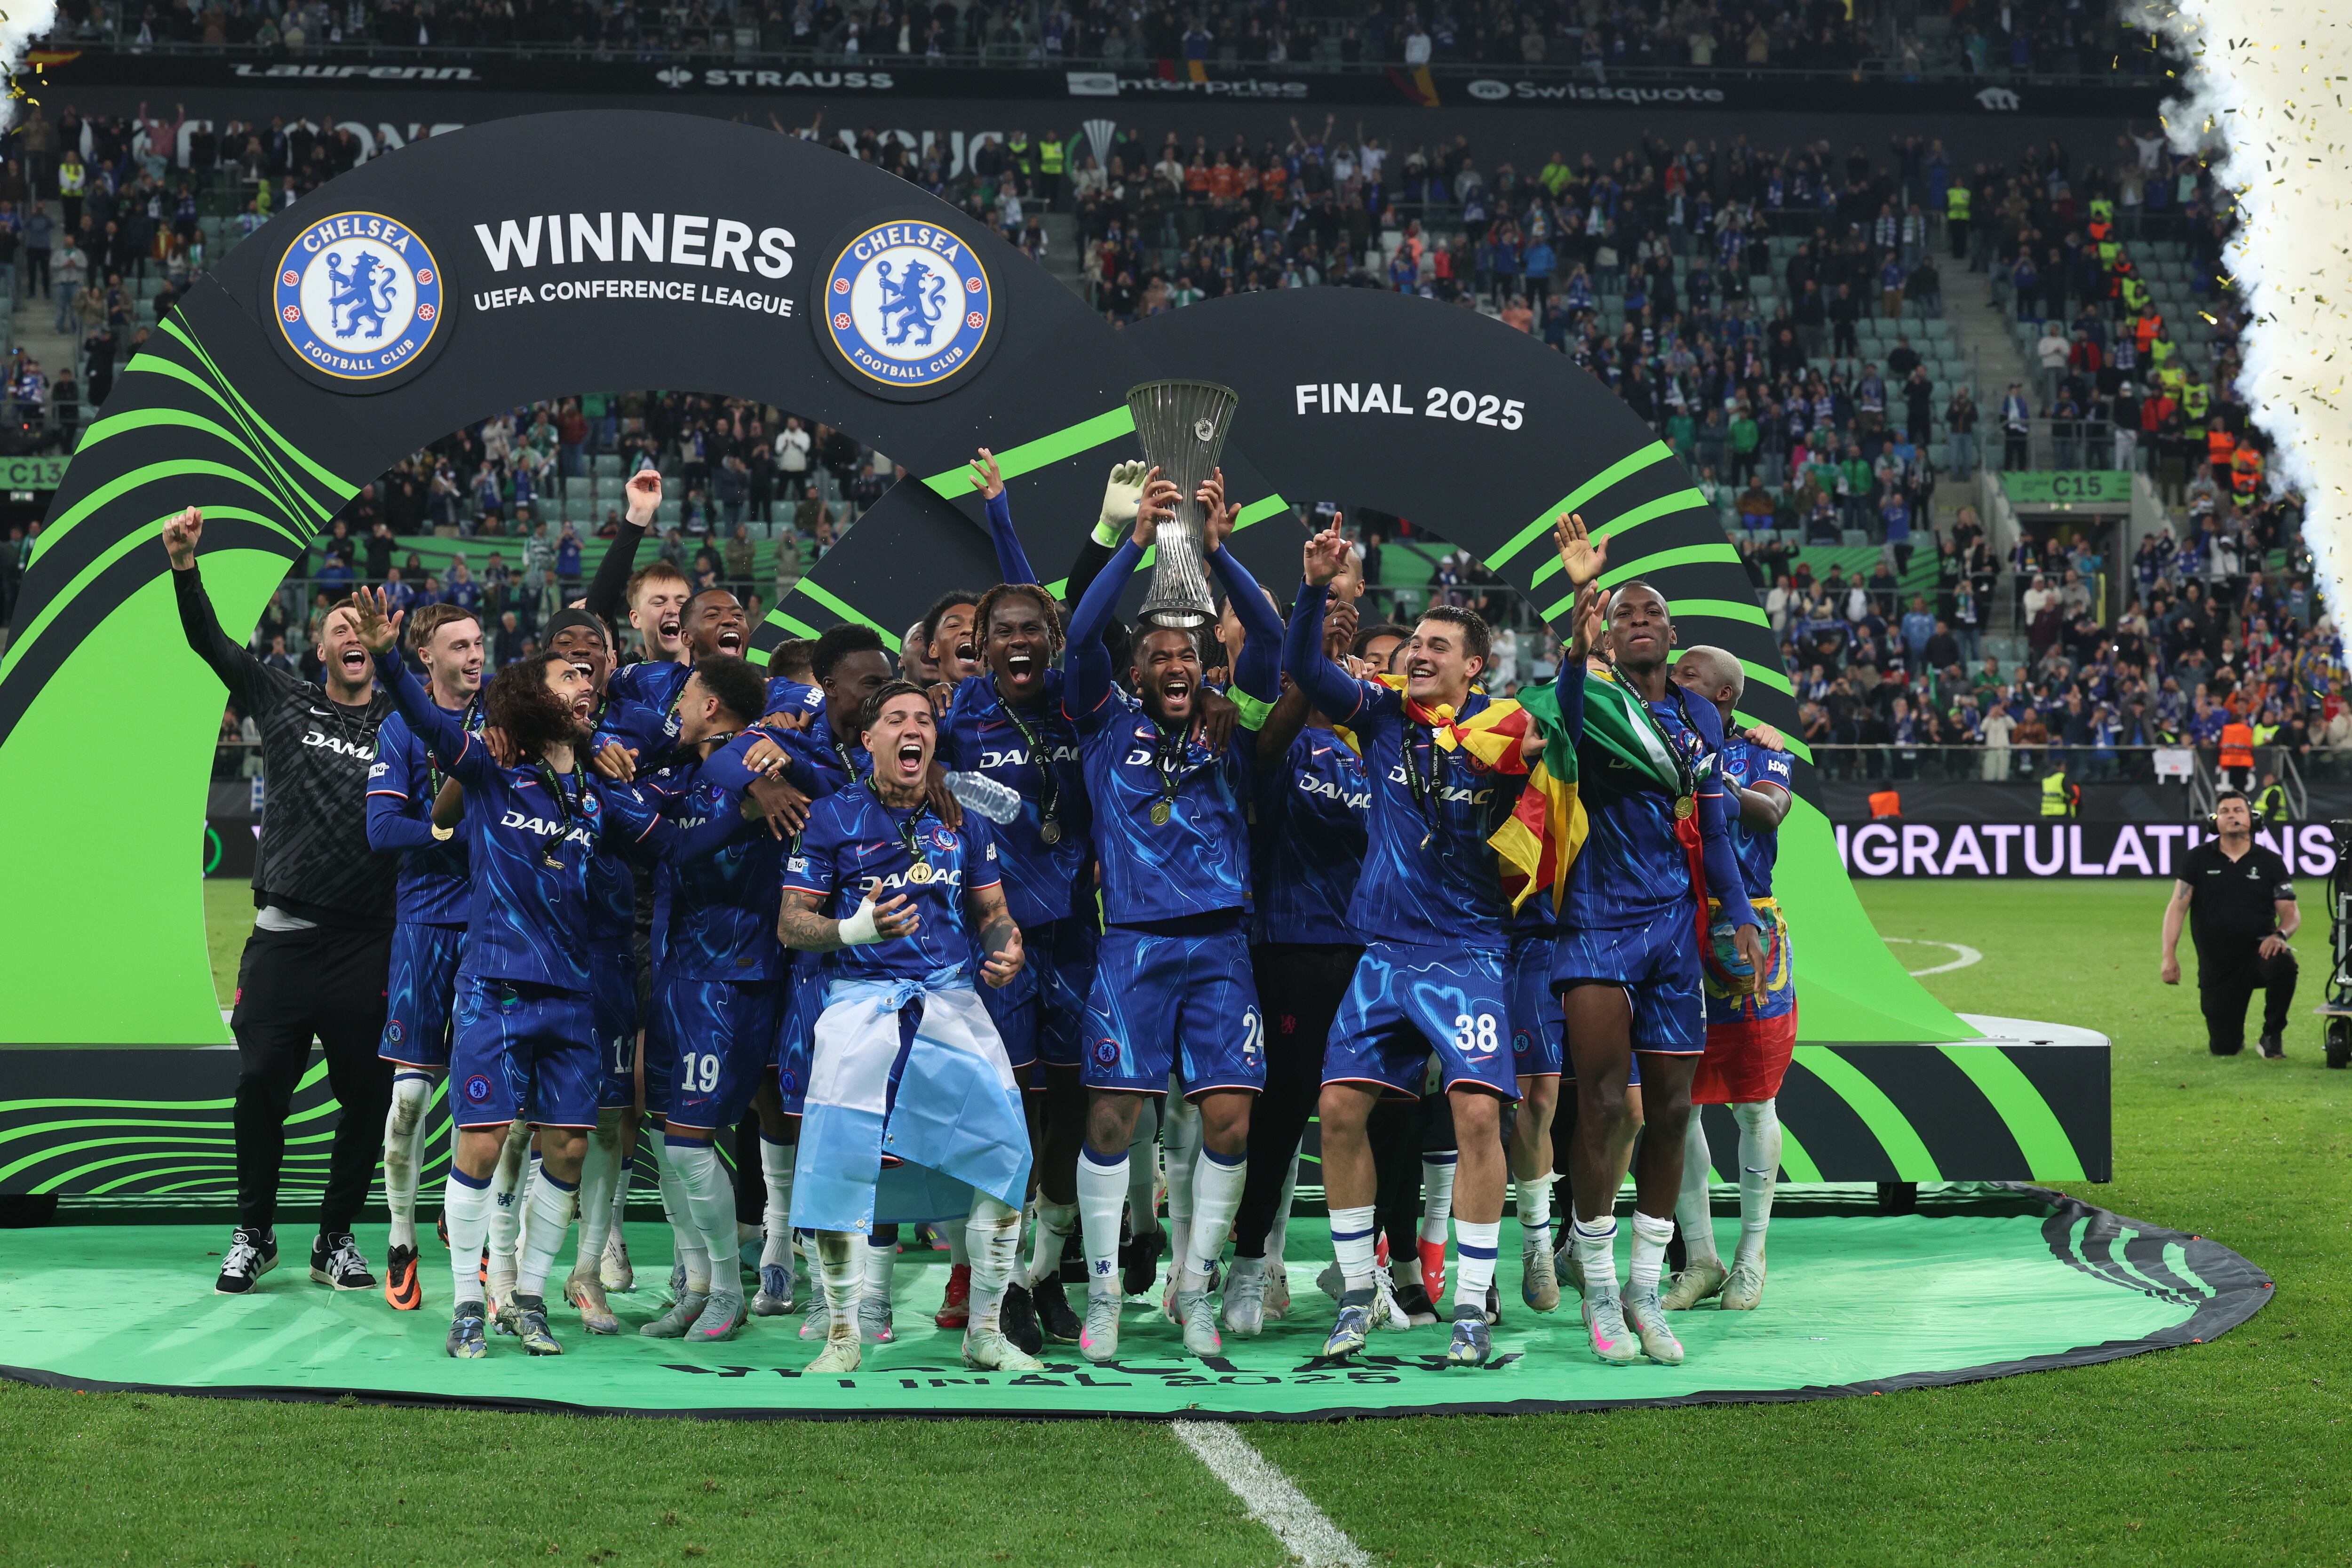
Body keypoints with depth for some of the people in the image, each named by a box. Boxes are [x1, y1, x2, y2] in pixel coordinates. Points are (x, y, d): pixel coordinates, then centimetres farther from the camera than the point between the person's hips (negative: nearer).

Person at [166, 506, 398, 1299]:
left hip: (368, 942, 0)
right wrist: (184, 567, -10)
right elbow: (211, 643, 3)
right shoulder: (285, 702, 8)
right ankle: (254, 1235, 15)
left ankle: (336, 1239, 19)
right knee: (260, 1084, -1)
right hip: (285, 934, 0)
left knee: (368, 1096, 4)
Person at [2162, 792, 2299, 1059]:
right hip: (2216, 965, 0)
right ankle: (2234, 1036, 37)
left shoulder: (2270, 862, 3)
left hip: (2258, 952, 0)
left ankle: (2272, 1036, -12)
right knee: (2223, 1049, -4)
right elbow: (2177, 907, -2)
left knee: (2283, 964, -38)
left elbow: (2291, 911, 1)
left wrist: (2281, 934, -23)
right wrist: (2169, 956, -13)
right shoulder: (2197, 859, 3)